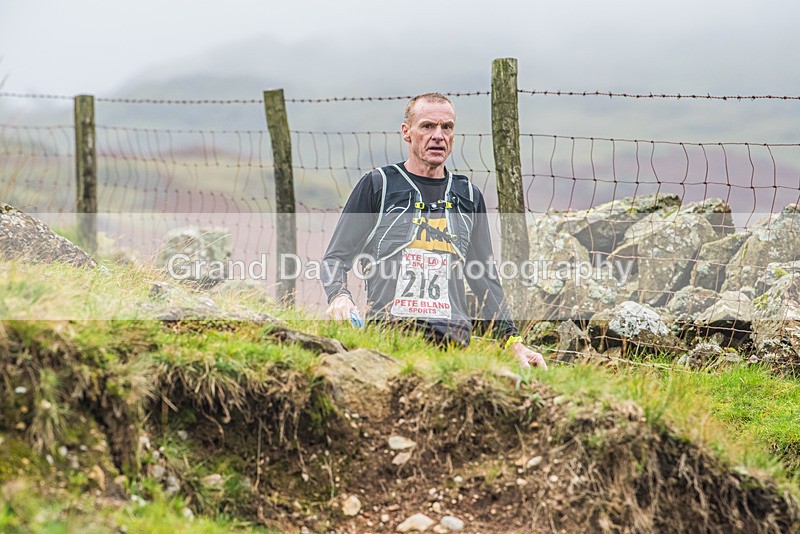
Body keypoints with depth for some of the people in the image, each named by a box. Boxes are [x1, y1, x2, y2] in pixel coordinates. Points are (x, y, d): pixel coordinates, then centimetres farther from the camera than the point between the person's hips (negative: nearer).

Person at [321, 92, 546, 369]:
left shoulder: (469, 196, 20)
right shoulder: (377, 185, 9)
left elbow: (484, 278, 26)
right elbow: (336, 258, 8)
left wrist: (513, 342, 19)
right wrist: (339, 297, -14)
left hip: (453, 343, 3)